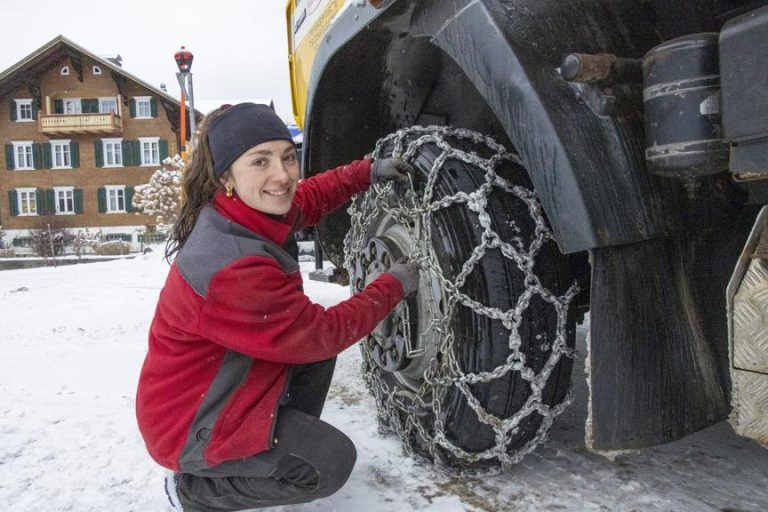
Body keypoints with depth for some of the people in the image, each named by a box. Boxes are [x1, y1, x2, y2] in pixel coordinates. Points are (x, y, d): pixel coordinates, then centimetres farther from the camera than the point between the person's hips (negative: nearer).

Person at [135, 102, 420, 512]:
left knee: (318, 342, 6)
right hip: (192, 426, -9)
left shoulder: (252, 215, -8)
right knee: (332, 462, -7)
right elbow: (320, 334, -25)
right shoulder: (232, 267, -36)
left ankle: (288, 439, 17)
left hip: (222, 384, 9)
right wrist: (392, 287, -14)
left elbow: (308, 198, 15)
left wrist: (368, 172, 5)